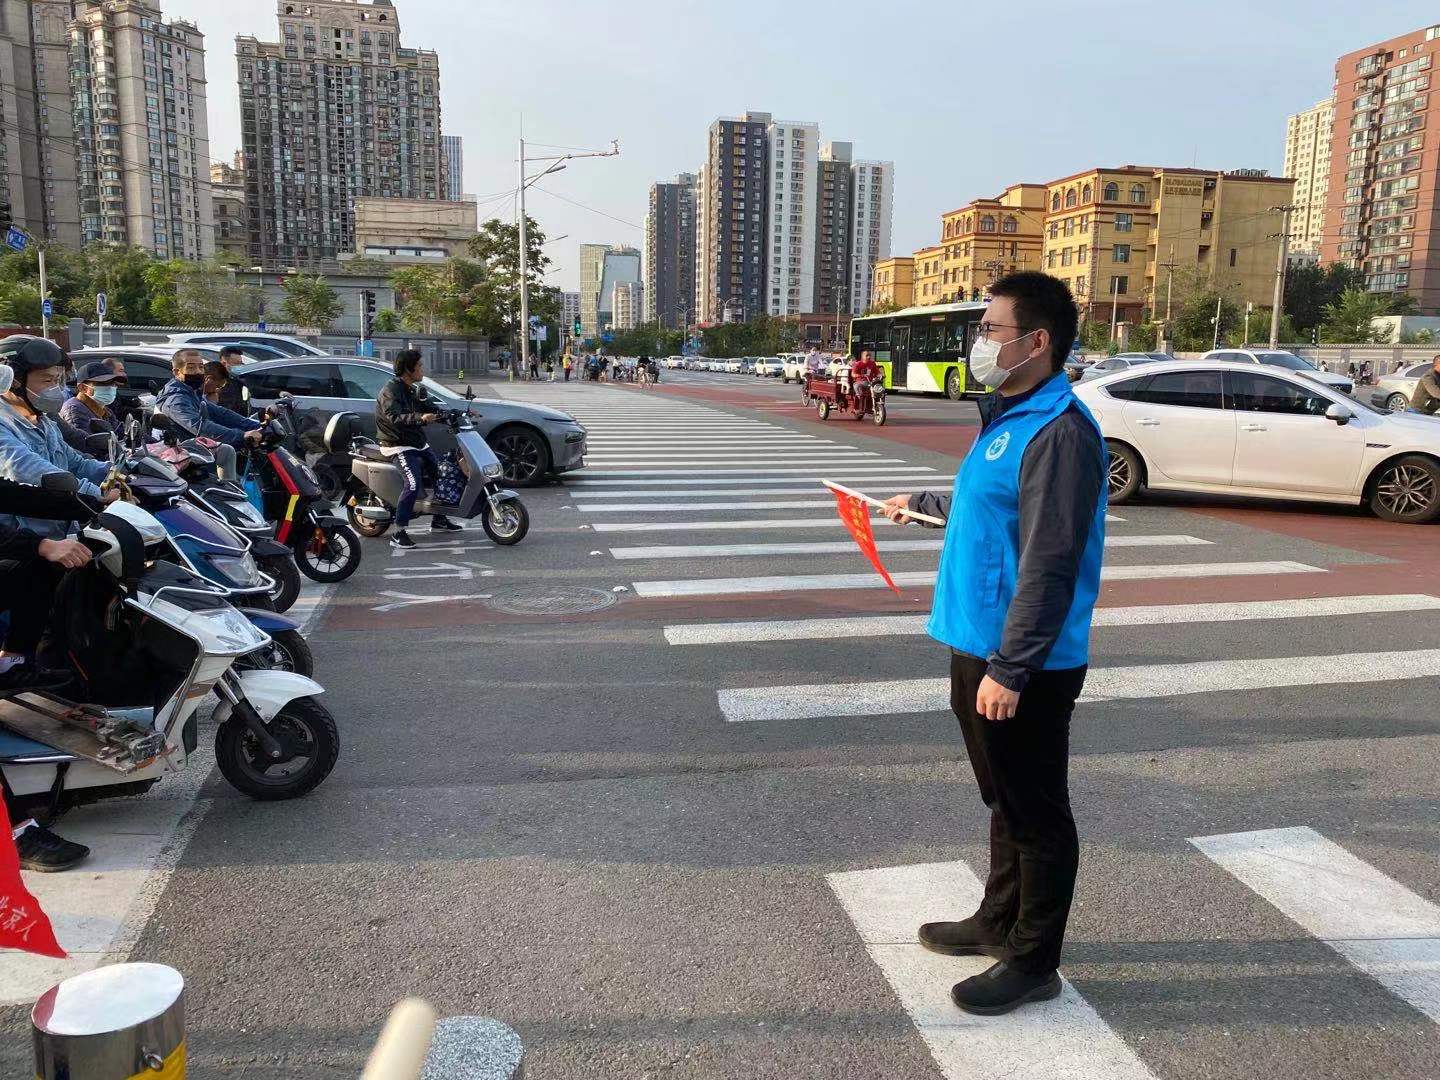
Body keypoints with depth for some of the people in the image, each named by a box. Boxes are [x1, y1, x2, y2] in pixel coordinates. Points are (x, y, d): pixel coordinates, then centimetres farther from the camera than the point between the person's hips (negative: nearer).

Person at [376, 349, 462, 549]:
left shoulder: (413, 390, 14)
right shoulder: (390, 390, -15)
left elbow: (430, 410, 19)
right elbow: (395, 418, -31)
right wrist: (420, 418, -46)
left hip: (417, 443, 10)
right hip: (398, 446, -10)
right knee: (414, 485, -26)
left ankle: (438, 520, 29)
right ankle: (398, 535, -23)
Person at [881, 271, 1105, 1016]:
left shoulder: (1058, 433, -21)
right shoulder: (1007, 417, 11)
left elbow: (1049, 567, -25)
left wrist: (1010, 668, -24)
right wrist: (921, 504, 41)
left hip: (1023, 667, -10)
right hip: (979, 648, 10)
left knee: (1037, 812, 6)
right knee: (1004, 801, 22)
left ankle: (1033, 961, 22)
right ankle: (998, 921, 39)